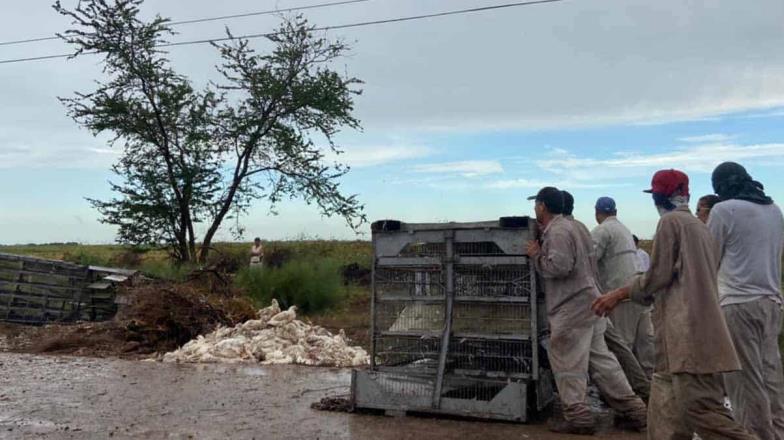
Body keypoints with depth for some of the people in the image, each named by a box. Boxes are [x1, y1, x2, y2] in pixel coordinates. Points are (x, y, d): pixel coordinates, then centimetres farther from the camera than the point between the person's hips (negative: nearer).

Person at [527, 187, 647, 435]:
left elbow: (559, 266, -25)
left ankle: (577, 417, 4)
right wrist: (540, 254, 17)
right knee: (600, 359, 13)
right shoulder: (562, 227, 19)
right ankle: (634, 411, 17)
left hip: (572, 307, -10)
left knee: (567, 363, -2)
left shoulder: (557, 231, -14)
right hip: (584, 303, 10)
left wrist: (536, 255, -11)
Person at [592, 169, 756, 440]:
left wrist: (619, 294, 0)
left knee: (702, 412, -11)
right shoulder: (701, 228, 20)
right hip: (699, 333, 9)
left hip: (688, 336, -9)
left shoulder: (671, 221, -5)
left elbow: (658, 276, -11)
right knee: (666, 417, 12)